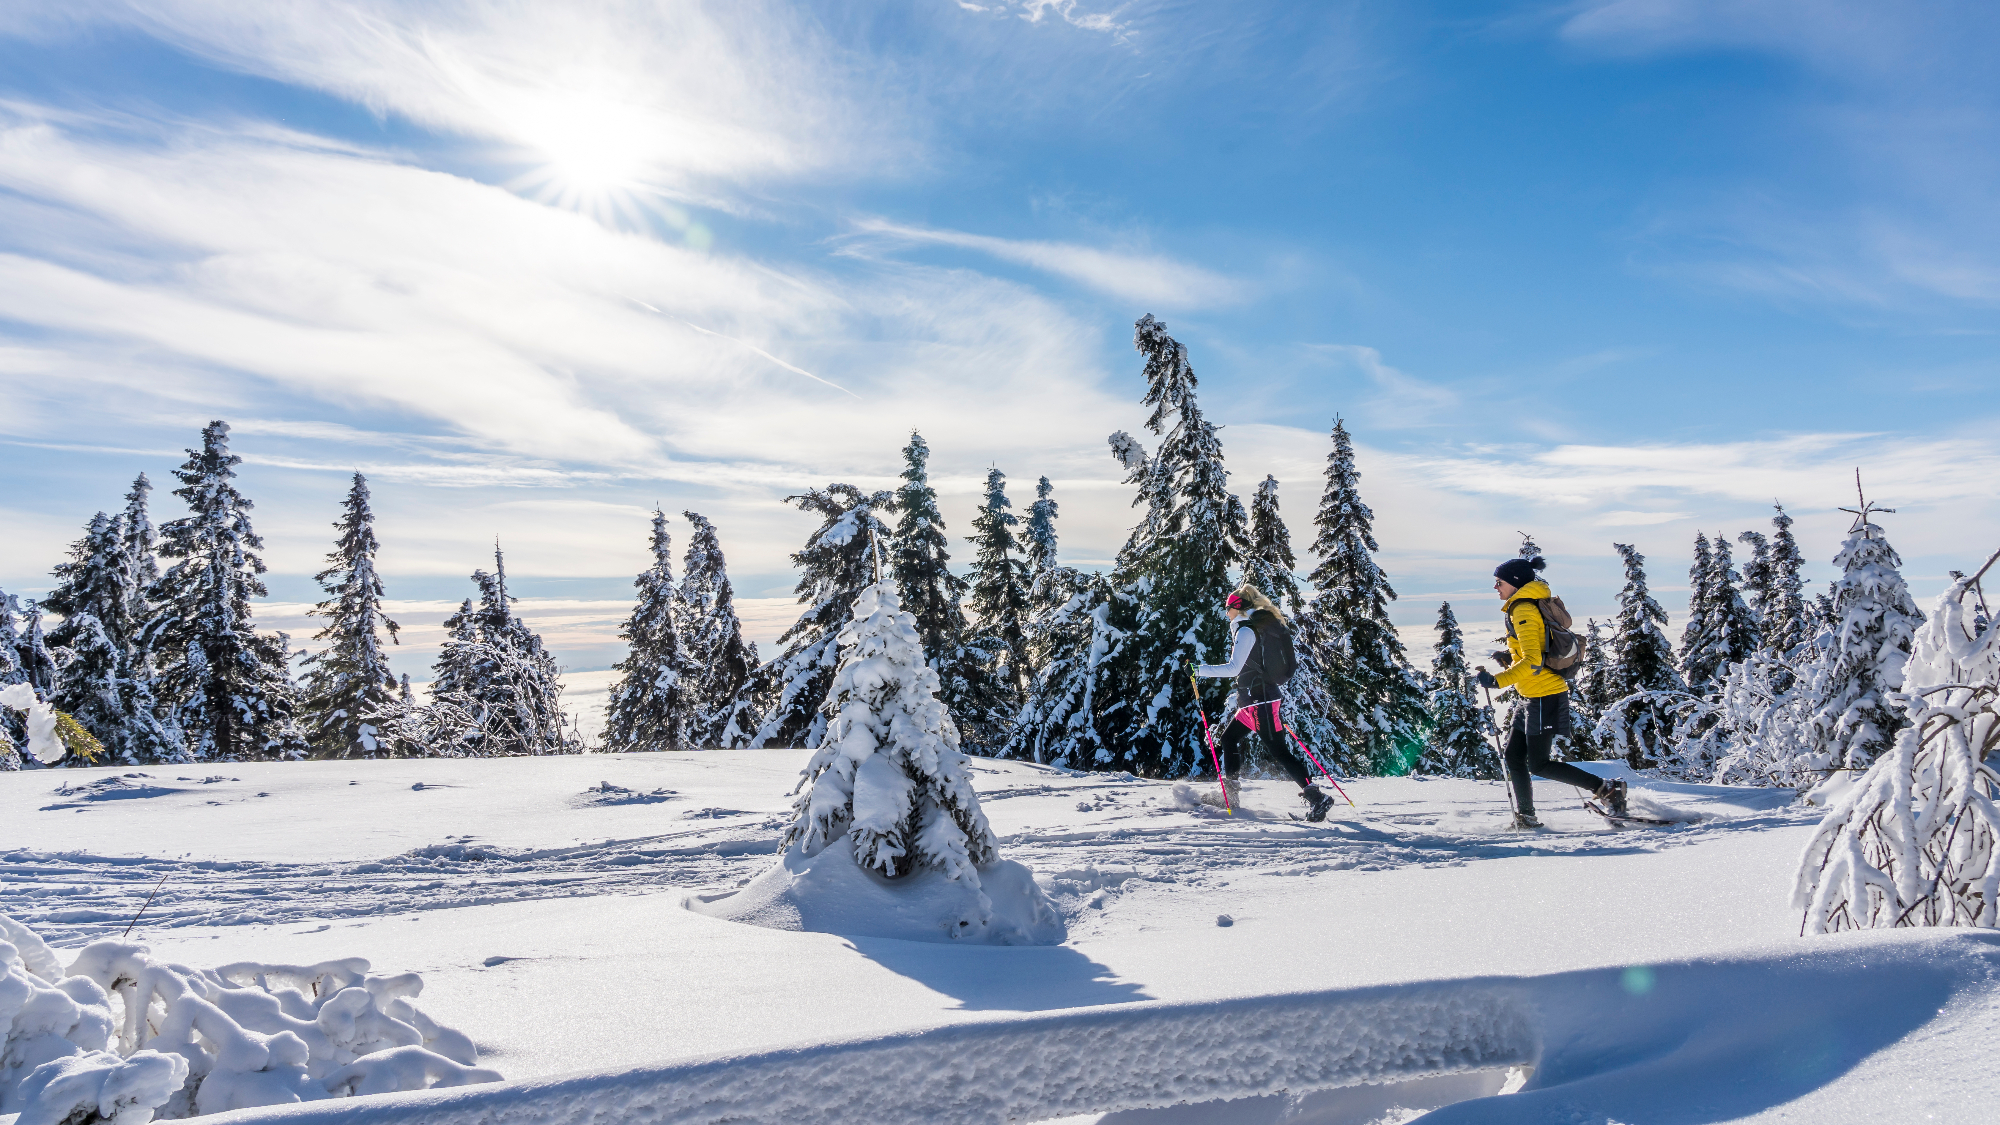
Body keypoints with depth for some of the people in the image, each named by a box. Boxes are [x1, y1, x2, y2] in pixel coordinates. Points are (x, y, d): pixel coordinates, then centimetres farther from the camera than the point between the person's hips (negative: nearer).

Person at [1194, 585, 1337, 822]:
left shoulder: (1246, 629, -11)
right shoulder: (1264, 625, 17)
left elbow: (1234, 667, -18)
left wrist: (1202, 670, -12)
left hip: (1258, 700, -10)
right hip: (1258, 700, 10)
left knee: (1277, 749, -11)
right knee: (1229, 737, 17)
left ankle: (1316, 797, -12)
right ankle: (1229, 792, 22)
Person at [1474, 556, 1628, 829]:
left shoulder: (1523, 610, -15)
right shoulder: (1532, 606, 16)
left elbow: (1533, 662, -23)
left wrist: (1497, 681, -23)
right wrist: (1510, 658, 14)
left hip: (1543, 696, -10)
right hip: (1533, 697, 10)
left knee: (1539, 765, -5)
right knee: (1514, 757, 9)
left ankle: (1609, 789, 0)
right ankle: (1525, 817, 13)